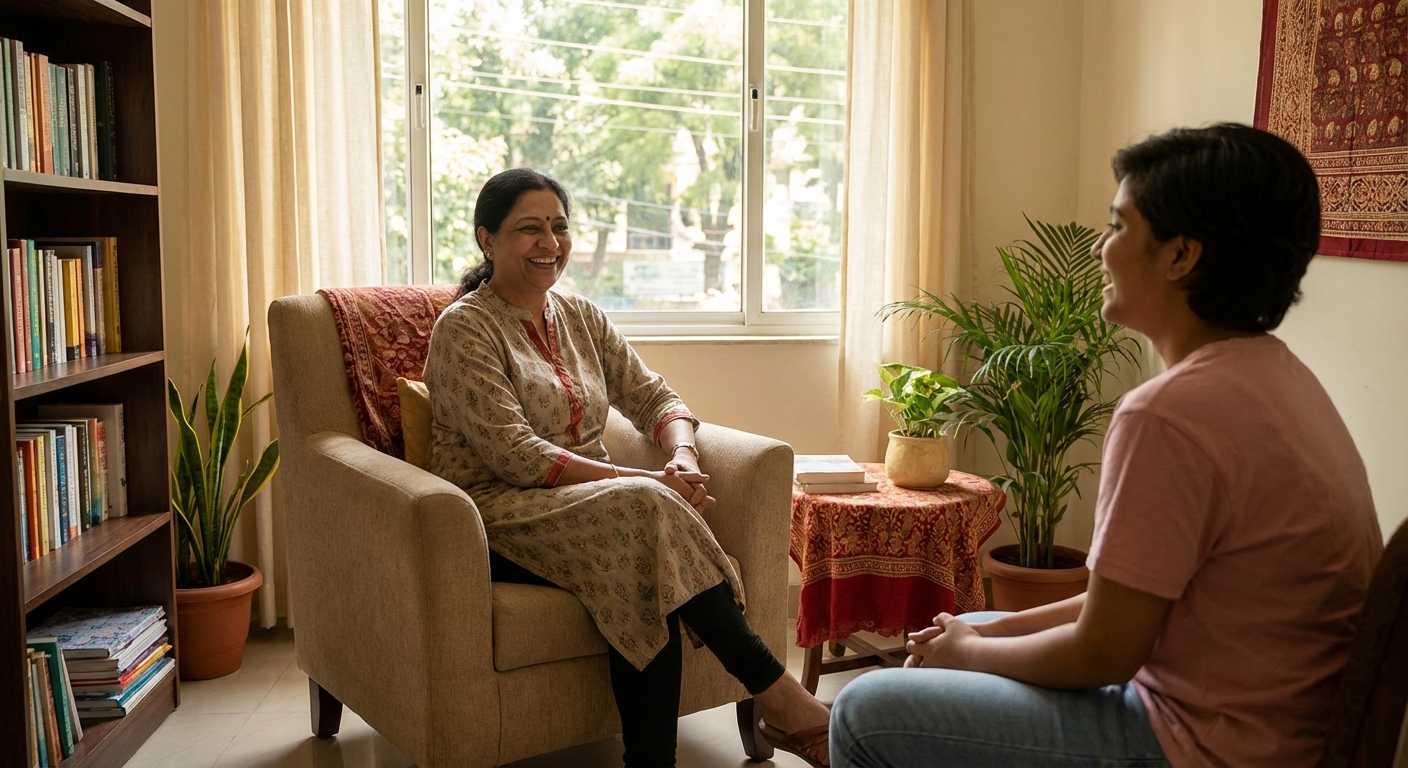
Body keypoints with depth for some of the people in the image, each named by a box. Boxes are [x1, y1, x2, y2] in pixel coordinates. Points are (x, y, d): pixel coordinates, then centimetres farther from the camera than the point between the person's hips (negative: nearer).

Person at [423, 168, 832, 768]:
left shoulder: (581, 316, 15)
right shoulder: (465, 329, -6)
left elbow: (653, 397, 10)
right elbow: (516, 455, -16)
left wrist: (683, 459, -15)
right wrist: (644, 481, -22)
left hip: (592, 504, 6)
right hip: (500, 516, -5)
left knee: (649, 581, -30)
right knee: (644, 508, -32)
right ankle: (775, 692, -26)